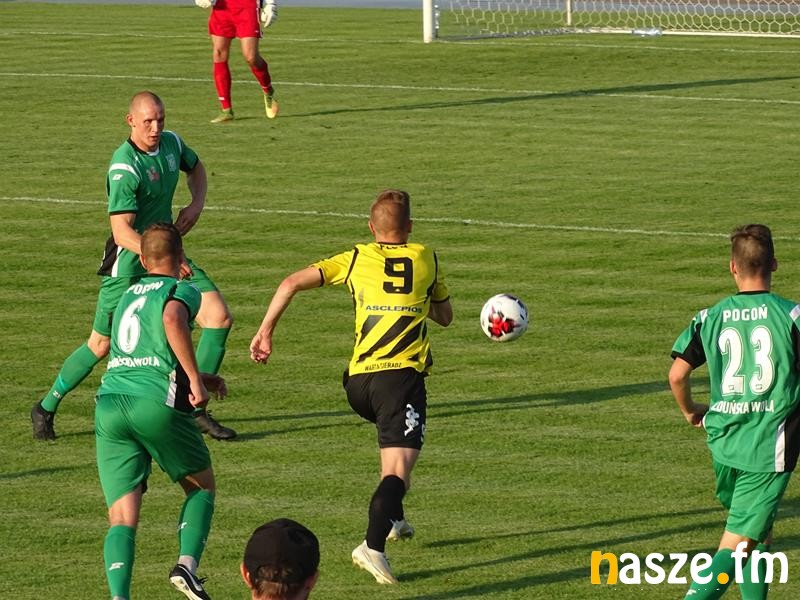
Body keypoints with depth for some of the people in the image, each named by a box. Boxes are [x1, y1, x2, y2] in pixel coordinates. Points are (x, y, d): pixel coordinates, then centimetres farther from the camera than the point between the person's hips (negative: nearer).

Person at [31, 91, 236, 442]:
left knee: (219, 317, -9)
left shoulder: (171, 143, -1)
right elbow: (122, 231, -31)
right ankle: (46, 409, 23)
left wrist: (196, 204, 5)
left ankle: (196, 409, 1)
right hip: (128, 263, -7)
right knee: (101, 346, 2)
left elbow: (195, 167, 24)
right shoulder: (125, 166, -24)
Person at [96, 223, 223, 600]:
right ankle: (187, 563, -3)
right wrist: (195, 378, -17)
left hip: (109, 403, 4)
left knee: (123, 516, -1)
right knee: (202, 487, 19)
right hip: (157, 403, -4)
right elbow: (172, 320, -18)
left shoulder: (127, 296, 27)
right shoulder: (183, 291, 6)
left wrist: (191, 378, 43)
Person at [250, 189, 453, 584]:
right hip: (402, 374, -4)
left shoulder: (356, 260, 12)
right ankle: (373, 545, -34)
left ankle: (392, 520, 34)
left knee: (394, 450, 34)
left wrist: (265, 332, 8)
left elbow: (292, 283, 2)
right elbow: (445, 316, 26)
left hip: (358, 380, 4)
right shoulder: (426, 260, 12)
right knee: (397, 468, -13)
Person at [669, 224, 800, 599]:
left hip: (723, 442, 4)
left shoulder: (710, 318, 2)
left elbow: (677, 374, -2)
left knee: (759, 534, 23)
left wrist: (690, 412, 17)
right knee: (737, 544, -6)